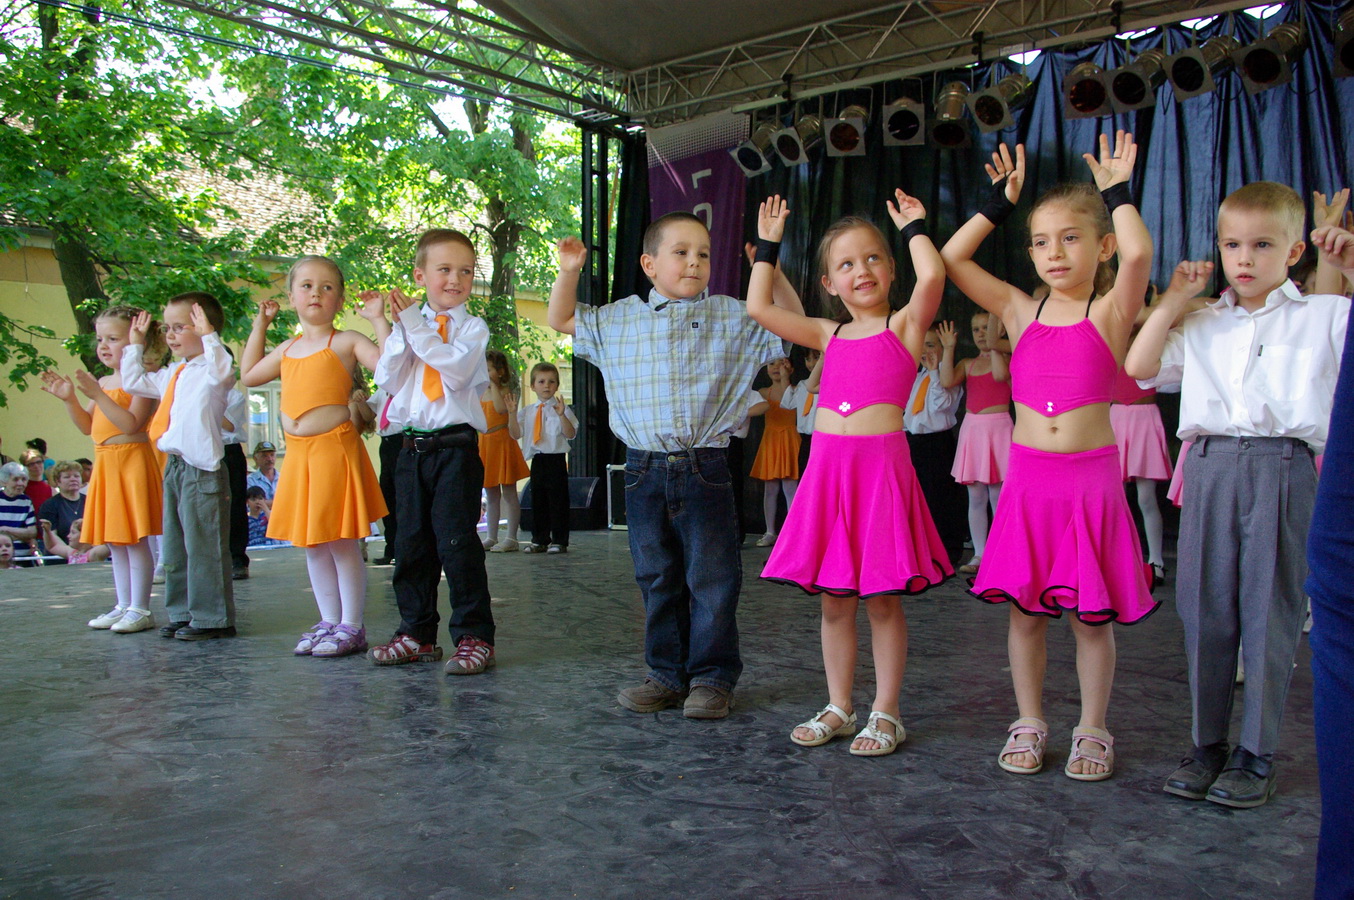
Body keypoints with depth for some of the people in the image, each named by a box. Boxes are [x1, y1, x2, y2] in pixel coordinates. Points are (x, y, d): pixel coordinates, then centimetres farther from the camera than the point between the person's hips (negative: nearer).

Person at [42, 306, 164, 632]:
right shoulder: (104, 382, 15)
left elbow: (131, 424, -22)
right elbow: (87, 425, 20)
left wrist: (98, 394, -23)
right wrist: (69, 398, 6)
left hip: (133, 463, -9)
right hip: (106, 464, 9)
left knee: (135, 540, -5)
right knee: (114, 542, 13)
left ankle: (140, 609, 2)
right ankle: (123, 606, 22)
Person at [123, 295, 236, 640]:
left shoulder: (210, 369, -9)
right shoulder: (173, 374, 17)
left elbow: (223, 372, -34)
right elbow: (133, 382, 31)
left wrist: (208, 336, -29)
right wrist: (135, 344, 29)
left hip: (202, 468, -10)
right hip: (174, 466, 10)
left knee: (204, 547, -5)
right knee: (175, 547, 15)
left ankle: (212, 618, 3)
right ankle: (182, 613, 25)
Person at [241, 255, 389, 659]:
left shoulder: (346, 342, -3)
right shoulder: (288, 348, 17)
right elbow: (248, 374, 31)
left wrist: (379, 320, -14)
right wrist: (260, 325, 28)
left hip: (336, 448, -7)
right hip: (298, 453, 7)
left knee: (342, 543, -3)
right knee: (312, 545, 12)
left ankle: (352, 627, 6)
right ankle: (329, 622, 23)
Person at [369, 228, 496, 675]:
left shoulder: (473, 327, 1)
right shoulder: (406, 326, 12)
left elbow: (456, 370, -17)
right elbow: (388, 380, 2)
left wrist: (416, 325, -13)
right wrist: (398, 328, -7)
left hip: (456, 444, -5)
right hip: (412, 445, 5)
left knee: (457, 541, -8)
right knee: (411, 543, 11)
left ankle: (474, 635, 2)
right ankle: (416, 632, 23)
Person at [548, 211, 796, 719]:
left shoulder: (731, 318, 5)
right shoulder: (618, 319, 11)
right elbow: (561, 321, 23)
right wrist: (568, 274, 8)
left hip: (705, 470, -2)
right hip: (644, 469, 2)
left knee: (712, 578, 1)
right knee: (657, 579, 11)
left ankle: (712, 676, 15)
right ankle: (668, 673, 23)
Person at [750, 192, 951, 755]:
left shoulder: (905, 325, 4)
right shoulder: (828, 335, 16)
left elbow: (932, 276, -15)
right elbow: (758, 308, 14)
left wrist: (913, 227, 1)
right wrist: (768, 245, 19)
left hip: (882, 466, -4)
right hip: (827, 467, 5)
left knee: (882, 598, 3)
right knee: (833, 599, 10)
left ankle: (886, 713, 16)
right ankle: (838, 707, 24)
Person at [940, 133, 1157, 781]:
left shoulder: (1111, 312, -2)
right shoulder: (1020, 312, 7)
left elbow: (1138, 252, -21)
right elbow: (951, 259, 5)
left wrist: (1115, 191, -7)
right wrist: (999, 203, 7)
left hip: (1091, 480, -3)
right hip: (1027, 479, 3)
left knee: (1091, 614, 7)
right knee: (1025, 609, 9)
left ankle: (1092, 731, 24)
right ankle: (1029, 724, 25)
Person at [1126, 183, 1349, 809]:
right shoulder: (1203, 325, 15)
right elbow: (1139, 366, 4)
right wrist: (1175, 296, 5)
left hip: (1282, 469, -2)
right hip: (1209, 469, 3)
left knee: (1270, 615, 2)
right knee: (1205, 612, 6)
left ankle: (1256, 756, 16)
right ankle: (1207, 745, 20)